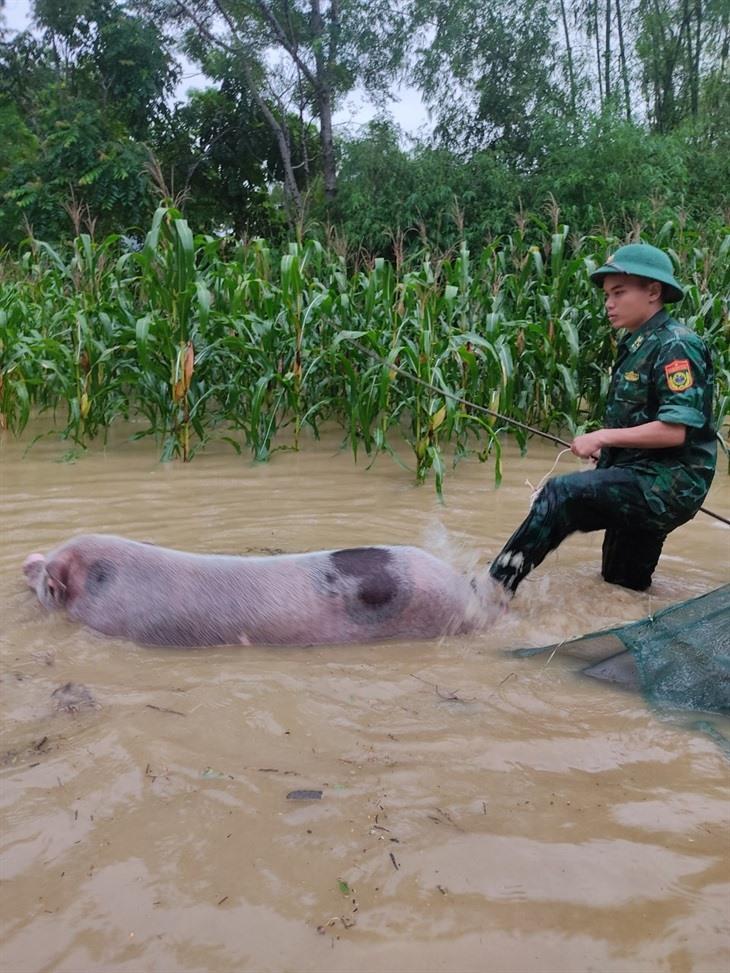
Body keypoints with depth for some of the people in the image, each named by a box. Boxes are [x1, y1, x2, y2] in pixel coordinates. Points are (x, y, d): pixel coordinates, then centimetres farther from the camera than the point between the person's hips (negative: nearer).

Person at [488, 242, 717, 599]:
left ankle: (497, 586, -20)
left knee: (561, 493, -24)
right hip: (643, 482, 10)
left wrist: (603, 437, -16)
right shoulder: (636, 345, 13)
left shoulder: (676, 346, -14)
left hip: (668, 484, -10)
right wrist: (604, 447, 2)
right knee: (622, 586, 19)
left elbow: (674, 431, -22)